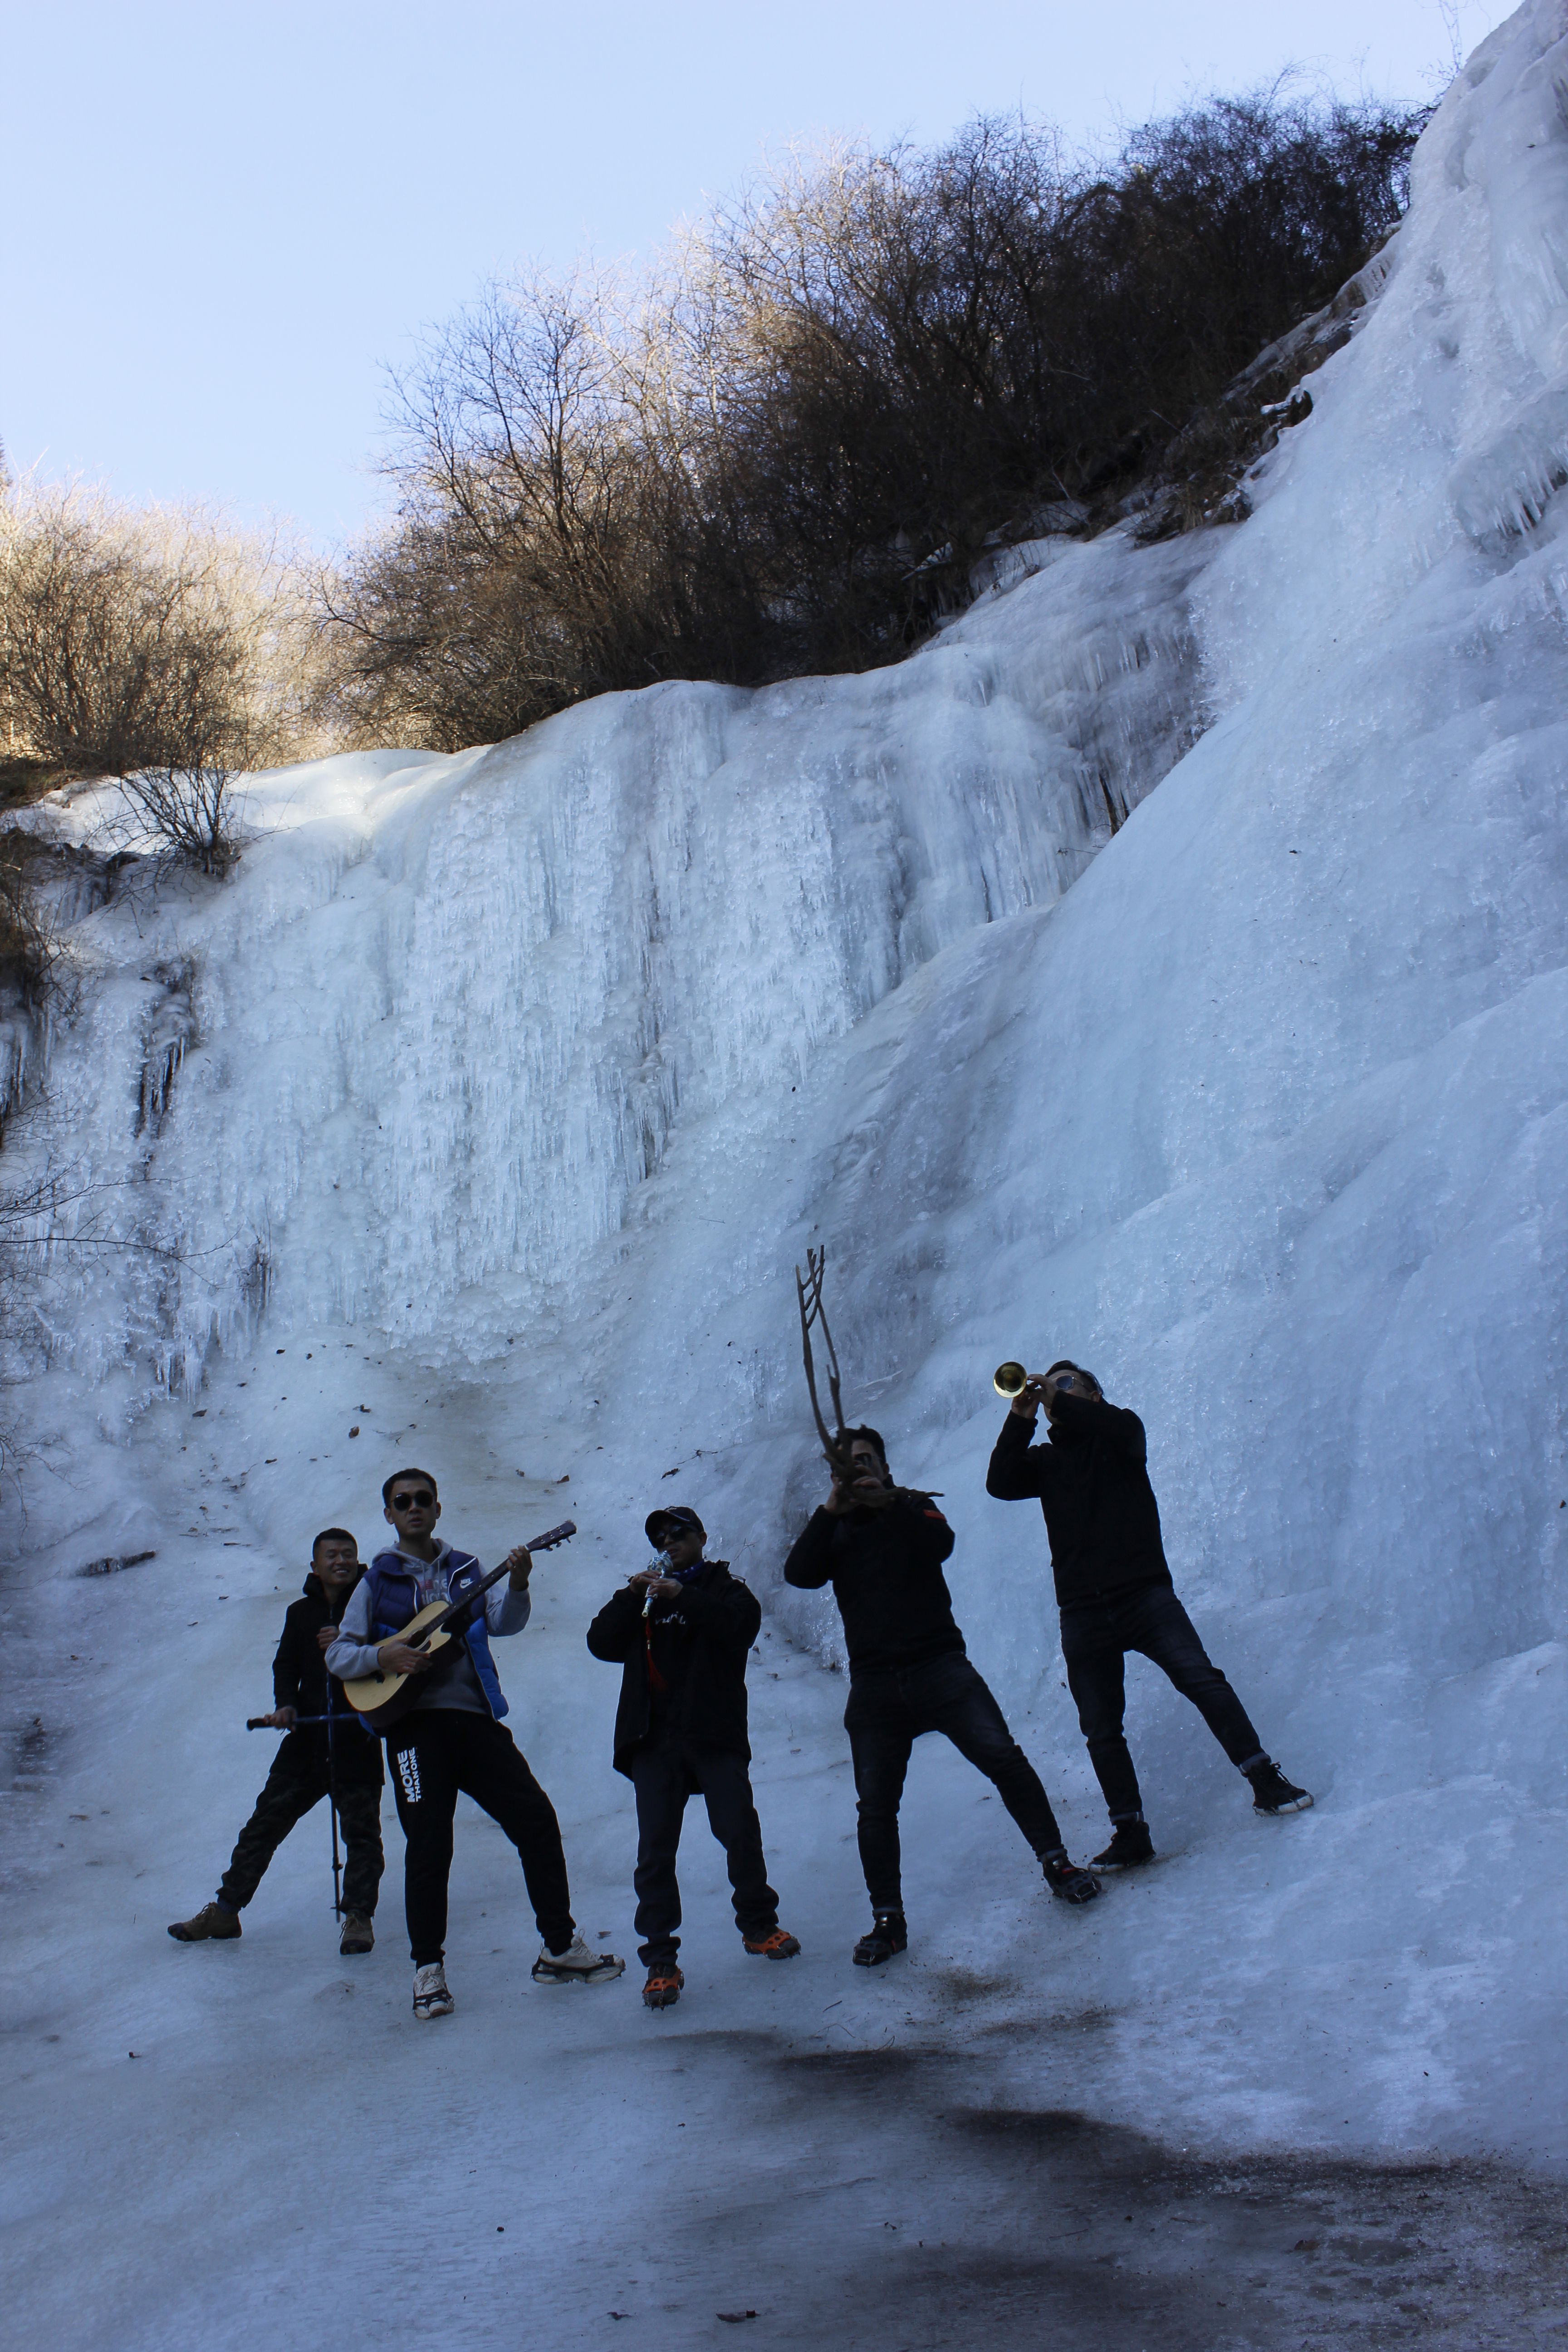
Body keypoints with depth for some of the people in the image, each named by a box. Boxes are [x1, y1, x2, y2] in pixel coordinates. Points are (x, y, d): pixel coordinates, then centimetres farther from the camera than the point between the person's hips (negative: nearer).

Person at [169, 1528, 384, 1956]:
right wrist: (285, 1704, -6)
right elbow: (286, 1666, 13)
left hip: (357, 1742, -4)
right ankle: (225, 1911, 15)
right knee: (266, 1820, 6)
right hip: (307, 1739, 4)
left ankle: (358, 1917, 8)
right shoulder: (302, 1612, 12)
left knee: (362, 1831, -3)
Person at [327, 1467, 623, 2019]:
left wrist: (517, 1586, -20)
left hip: (476, 1718, 3)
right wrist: (380, 1654, -14)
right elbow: (337, 1655, 6)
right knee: (429, 1845, -7)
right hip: (416, 1722, -2)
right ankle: (428, 1970, 9)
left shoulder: (465, 1571, 15)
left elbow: (504, 1623, 0)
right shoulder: (378, 1580, 9)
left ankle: (559, 1948, 11)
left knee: (538, 1820, -2)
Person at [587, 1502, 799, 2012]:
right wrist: (631, 1597, -6)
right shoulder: (641, 1595, 22)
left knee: (740, 1830, -4)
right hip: (654, 1739, 2)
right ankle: (660, 1960, -2)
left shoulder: (723, 1586, 12)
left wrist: (682, 1596, -19)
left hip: (715, 1733, -2)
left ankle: (758, 1925, 19)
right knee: (655, 1849, -5)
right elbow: (602, 1644, 8)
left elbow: (743, 1625, -11)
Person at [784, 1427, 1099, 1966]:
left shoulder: (913, 1509, 11)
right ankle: (888, 1920, 10)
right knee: (874, 1805, 0)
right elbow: (799, 1574, -6)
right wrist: (832, 1508, -13)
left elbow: (940, 1544, -11)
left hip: (939, 1665, -2)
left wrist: (884, 1502, -21)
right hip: (874, 1683, 2)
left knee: (1002, 1757, -14)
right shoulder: (832, 1528, 14)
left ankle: (1056, 1863, -1)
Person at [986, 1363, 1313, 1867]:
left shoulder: (1121, 1429, 10)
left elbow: (1116, 1428, -15)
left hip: (1144, 1594, -3)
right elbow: (1001, 1484, 0)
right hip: (1083, 1612, 3)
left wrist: (1059, 1397, -7)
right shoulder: (1046, 1459, 17)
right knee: (1100, 1729, 3)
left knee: (1201, 1679, -18)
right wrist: (1020, 1420, -6)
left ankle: (1265, 1781, -9)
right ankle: (1130, 1834, 11)